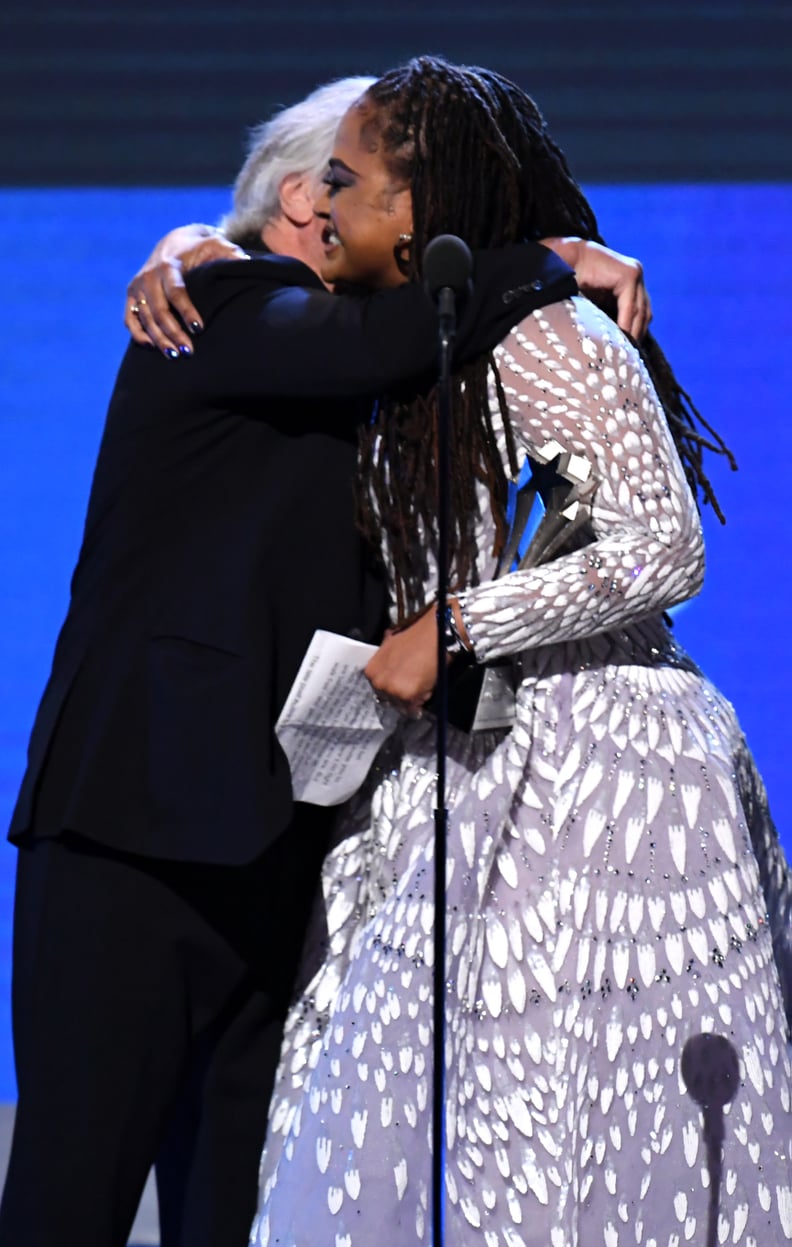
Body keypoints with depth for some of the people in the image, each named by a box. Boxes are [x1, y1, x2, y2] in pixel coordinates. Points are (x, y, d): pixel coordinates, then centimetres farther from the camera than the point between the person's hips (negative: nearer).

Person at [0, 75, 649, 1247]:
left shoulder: (346, 401, 20)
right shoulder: (222, 306, -5)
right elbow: (372, 340, -25)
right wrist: (553, 264, -11)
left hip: (266, 845, 8)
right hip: (135, 833, -8)